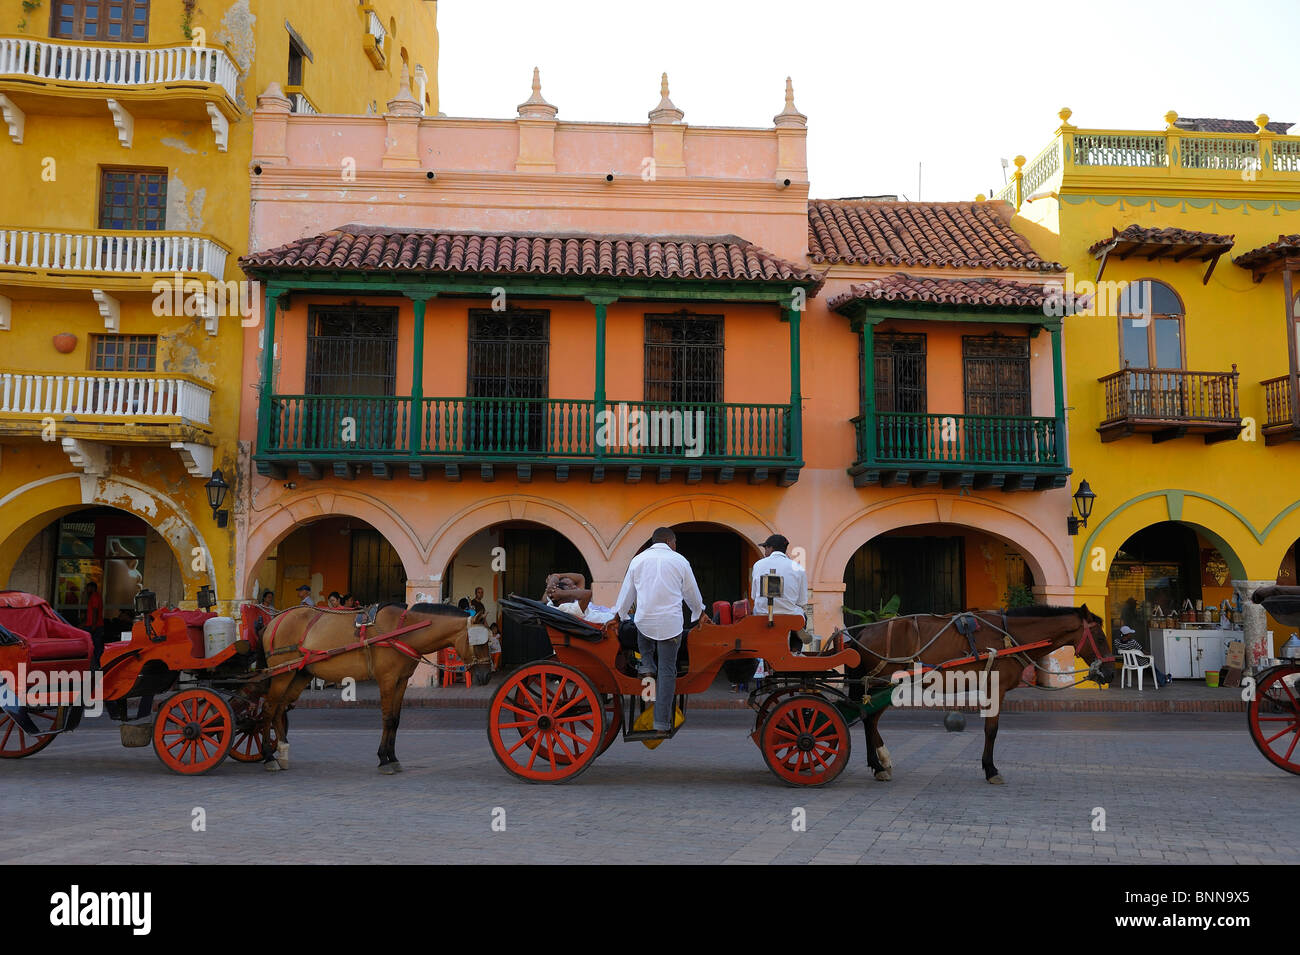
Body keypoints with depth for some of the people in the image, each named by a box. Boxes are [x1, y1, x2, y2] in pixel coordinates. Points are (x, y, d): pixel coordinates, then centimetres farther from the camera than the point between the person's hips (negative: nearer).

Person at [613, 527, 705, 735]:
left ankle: (648, 666, 16)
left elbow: (627, 592, 14)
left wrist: (616, 617, 28)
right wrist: (699, 614, 32)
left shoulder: (638, 560, 7)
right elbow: (692, 594, 14)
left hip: (644, 620, 2)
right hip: (670, 622, -2)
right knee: (667, 671, 4)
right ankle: (662, 724, 3)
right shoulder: (679, 561, 3)